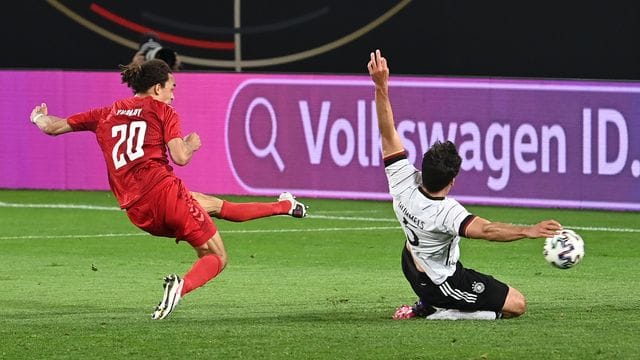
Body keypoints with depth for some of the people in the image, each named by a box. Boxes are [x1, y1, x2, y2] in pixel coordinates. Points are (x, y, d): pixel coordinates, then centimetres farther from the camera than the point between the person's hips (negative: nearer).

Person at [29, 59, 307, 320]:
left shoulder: (105, 115, 16)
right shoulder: (162, 111, 3)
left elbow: (52, 127, 17)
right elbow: (181, 157, -8)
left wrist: (39, 117, 38)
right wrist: (191, 144, 13)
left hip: (138, 213, 6)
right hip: (164, 191, -6)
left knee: (214, 205, 26)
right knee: (217, 257, 3)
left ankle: (284, 207, 37)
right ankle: (181, 286, -26)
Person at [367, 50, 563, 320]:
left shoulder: (404, 184, -24)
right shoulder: (447, 213, -38)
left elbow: (388, 135, -24)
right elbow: (486, 230, -53)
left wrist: (381, 87, -29)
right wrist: (529, 231, -62)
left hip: (412, 266, 7)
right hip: (443, 283, -7)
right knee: (516, 305, -1)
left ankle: (427, 304, 32)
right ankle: (438, 313, -6)